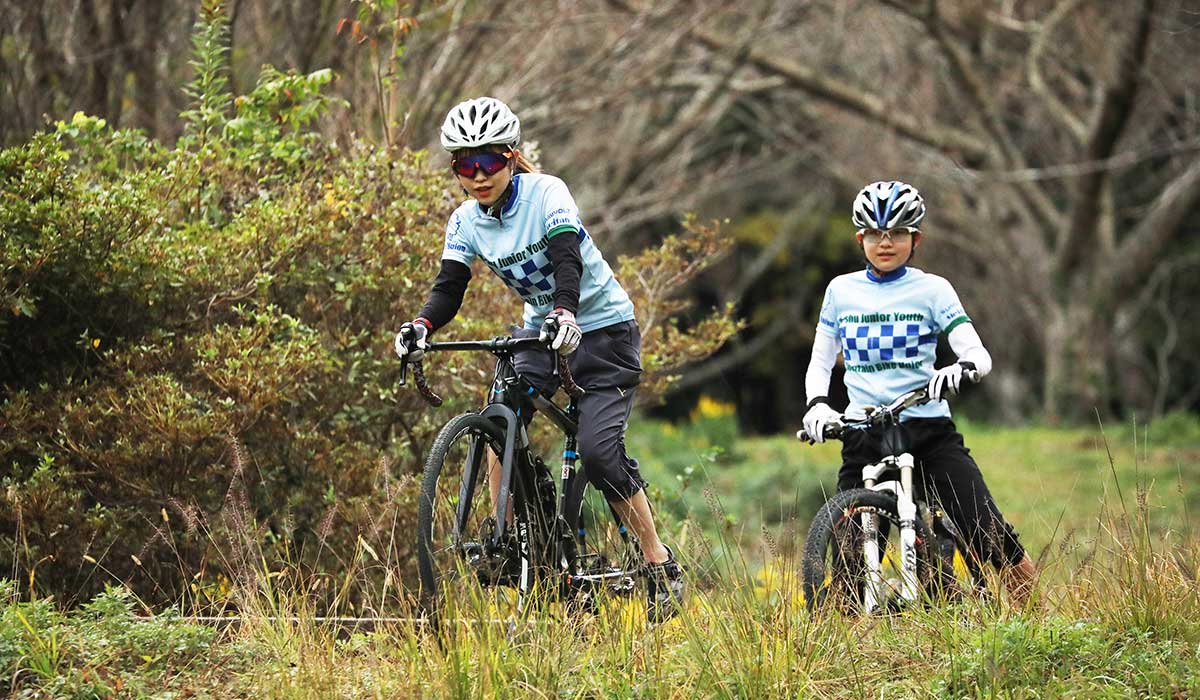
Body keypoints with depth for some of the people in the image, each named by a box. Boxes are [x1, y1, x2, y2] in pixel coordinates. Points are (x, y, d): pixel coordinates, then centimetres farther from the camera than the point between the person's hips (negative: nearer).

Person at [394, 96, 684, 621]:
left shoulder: (545, 193, -20)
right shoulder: (466, 222, -4)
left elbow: (568, 261, -33)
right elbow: (449, 289, -11)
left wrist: (563, 313, -53)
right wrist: (421, 326, -33)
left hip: (603, 327, -5)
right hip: (539, 328, 5)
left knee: (597, 450, -18)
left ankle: (660, 563, -3)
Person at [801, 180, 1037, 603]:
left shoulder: (931, 289, 2)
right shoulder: (841, 290, 10)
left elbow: (979, 354, -5)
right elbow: (820, 362, 17)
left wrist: (961, 369, -29)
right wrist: (817, 404, -4)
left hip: (928, 429, -2)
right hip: (864, 436, 2)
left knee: (987, 533, -14)